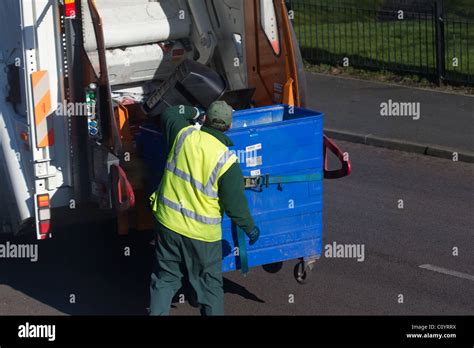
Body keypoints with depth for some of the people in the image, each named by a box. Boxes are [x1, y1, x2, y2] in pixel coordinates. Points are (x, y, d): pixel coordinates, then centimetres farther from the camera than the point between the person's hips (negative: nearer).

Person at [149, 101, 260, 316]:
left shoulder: (184, 135, -9)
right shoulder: (226, 161, -17)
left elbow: (169, 114, 15)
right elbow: (235, 204, -10)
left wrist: (194, 113, 31)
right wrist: (250, 228, 6)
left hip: (168, 224, 3)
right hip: (202, 234, -3)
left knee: (164, 279, 16)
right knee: (210, 285, 13)